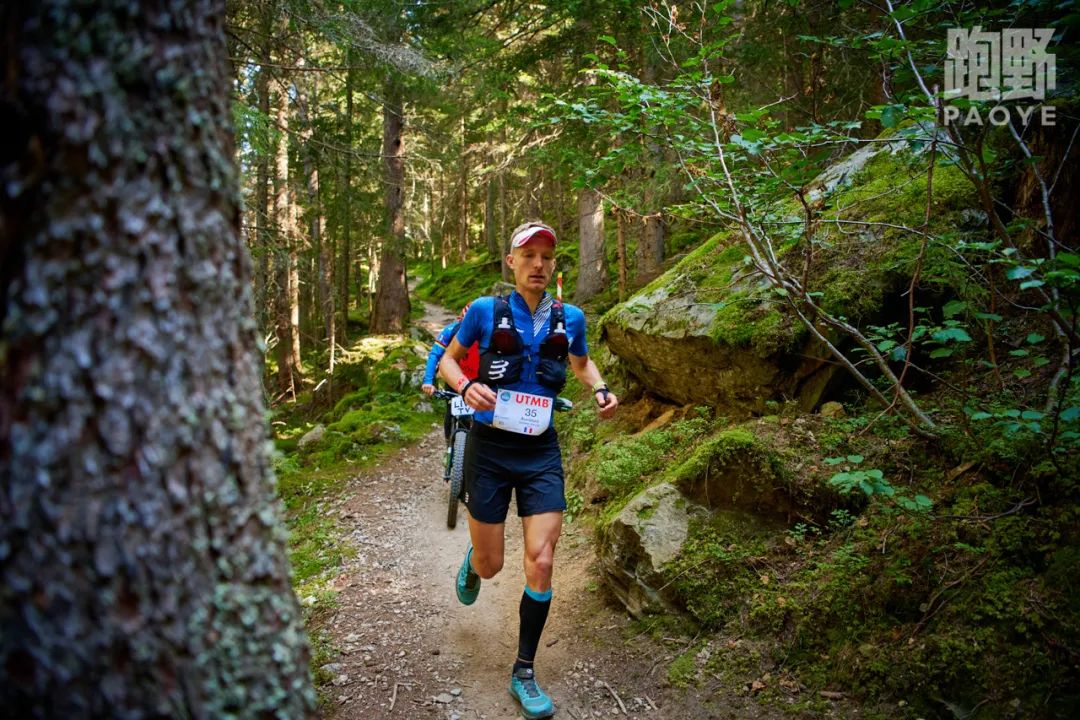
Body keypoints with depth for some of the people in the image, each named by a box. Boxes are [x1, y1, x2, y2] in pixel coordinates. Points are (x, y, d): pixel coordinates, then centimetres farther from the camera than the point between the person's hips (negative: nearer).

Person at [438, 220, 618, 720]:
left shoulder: (569, 318, 1)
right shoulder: (485, 310, -5)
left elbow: (582, 363, 21)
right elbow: (449, 359, 7)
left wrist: (601, 389, -1)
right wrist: (466, 387, -15)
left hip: (540, 452, 1)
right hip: (490, 448, -1)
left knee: (541, 562, -8)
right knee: (490, 566, 7)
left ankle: (524, 673, 11)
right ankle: (471, 561, 48)